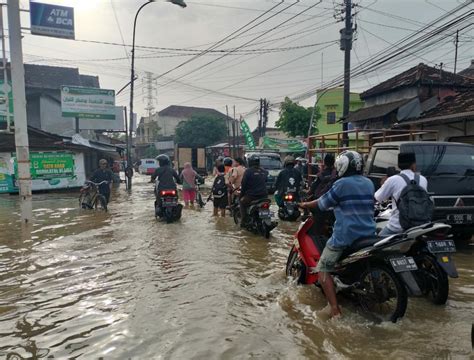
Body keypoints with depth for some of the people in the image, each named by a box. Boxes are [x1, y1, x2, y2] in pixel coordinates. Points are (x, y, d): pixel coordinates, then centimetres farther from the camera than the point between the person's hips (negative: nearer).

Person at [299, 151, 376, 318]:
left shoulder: (341, 184, -11)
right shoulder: (369, 183, 9)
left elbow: (323, 203, -2)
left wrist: (305, 205, 16)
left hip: (346, 234, -7)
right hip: (368, 233, 7)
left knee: (323, 269, 1)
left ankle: (335, 309, -7)